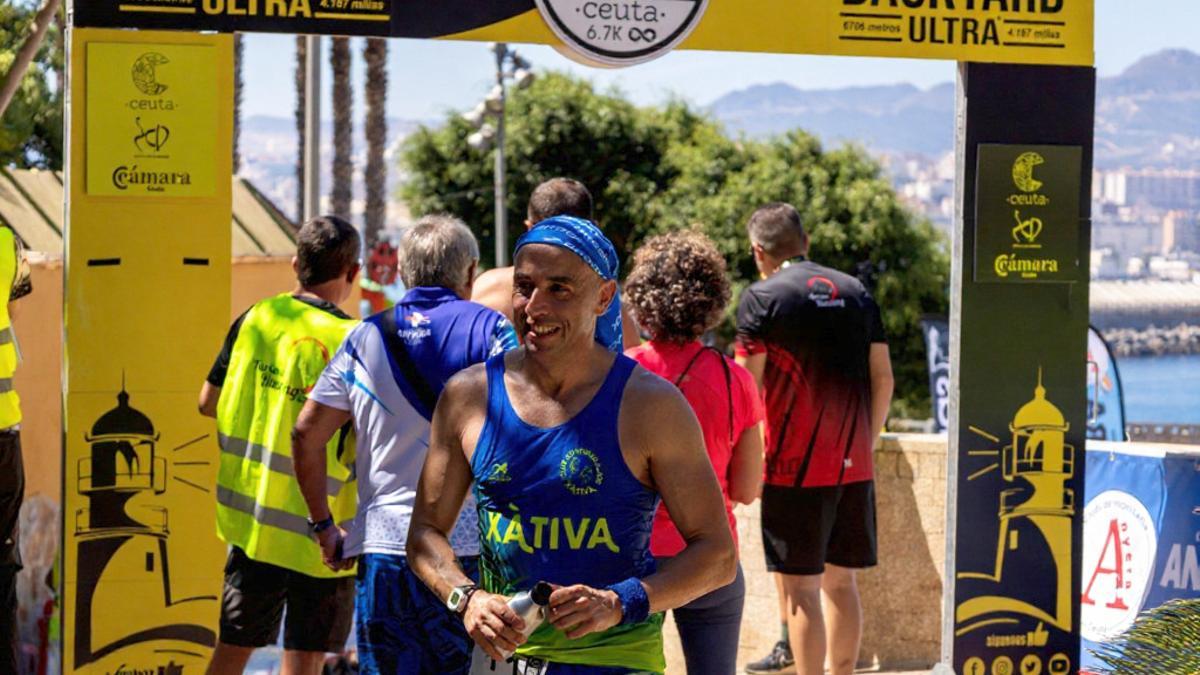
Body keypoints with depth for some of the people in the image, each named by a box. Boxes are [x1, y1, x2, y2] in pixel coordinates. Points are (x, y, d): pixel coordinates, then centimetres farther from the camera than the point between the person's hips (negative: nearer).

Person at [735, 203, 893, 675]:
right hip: (853, 466, 5)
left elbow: (747, 385, -8)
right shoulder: (856, 293, 11)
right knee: (840, 582, 13)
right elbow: (883, 378, 11)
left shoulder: (763, 297, -5)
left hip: (794, 464, -5)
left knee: (799, 586, -2)